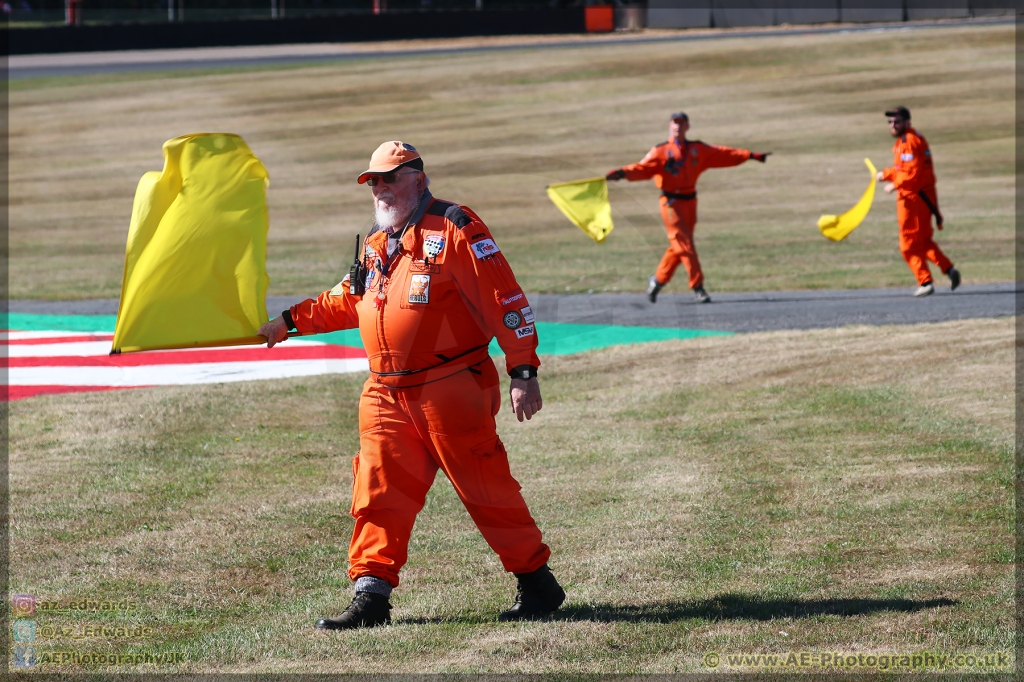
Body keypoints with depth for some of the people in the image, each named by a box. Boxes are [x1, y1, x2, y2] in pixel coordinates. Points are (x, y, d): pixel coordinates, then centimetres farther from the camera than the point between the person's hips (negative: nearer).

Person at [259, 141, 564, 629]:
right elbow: (346, 302, 32)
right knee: (379, 494, 1)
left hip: (451, 391, -7)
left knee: (486, 489, -2)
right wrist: (289, 321, 29)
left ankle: (537, 583, 11)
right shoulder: (375, 244, 16)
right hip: (388, 398, 7)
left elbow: (505, 300, -12)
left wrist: (523, 372, -17)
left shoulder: (454, 229, -8)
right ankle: (371, 597, 3)